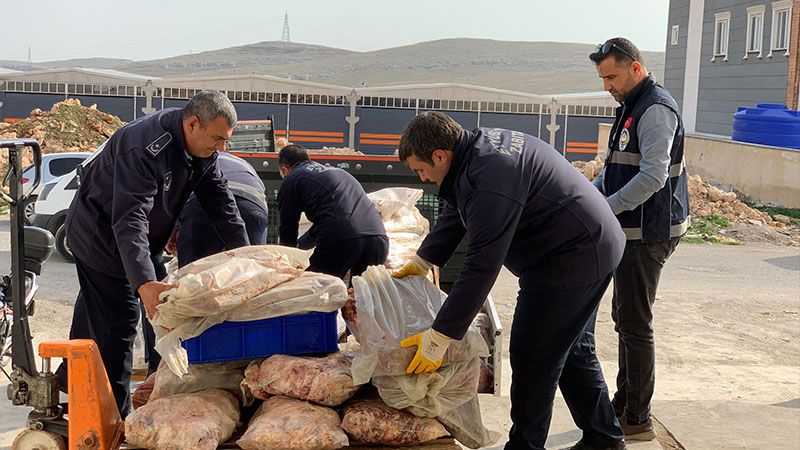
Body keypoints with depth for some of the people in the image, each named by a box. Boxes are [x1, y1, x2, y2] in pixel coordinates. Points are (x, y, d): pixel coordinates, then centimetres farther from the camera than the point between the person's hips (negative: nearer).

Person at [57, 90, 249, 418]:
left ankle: (72, 376, 47)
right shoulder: (145, 148, -36)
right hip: (100, 237, -9)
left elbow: (220, 200, -2)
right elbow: (130, 219, -43)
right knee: (118, 322, -9)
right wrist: (145, 283, -53)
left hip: (135, 240, 9)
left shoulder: (202, 147, -8)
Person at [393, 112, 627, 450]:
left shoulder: (489, 177, -29)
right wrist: (422, 261, 26)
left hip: (572, 259, -11)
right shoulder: (478, 146, 3)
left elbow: (481, 266, -30)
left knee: (532, 358, -4)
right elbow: (453, 217, 19)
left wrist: (438, 338, -27)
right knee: (574, 351, 20)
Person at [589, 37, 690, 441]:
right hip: (631, 231, 10)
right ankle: (624, 404, 27)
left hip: (648, 233, -10)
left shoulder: (656, 109, -16)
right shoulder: (631, 107, 16)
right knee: (624, 320, 16)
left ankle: (638, 421, 3)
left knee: (635, 325, -5)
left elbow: (653, 176, -25)